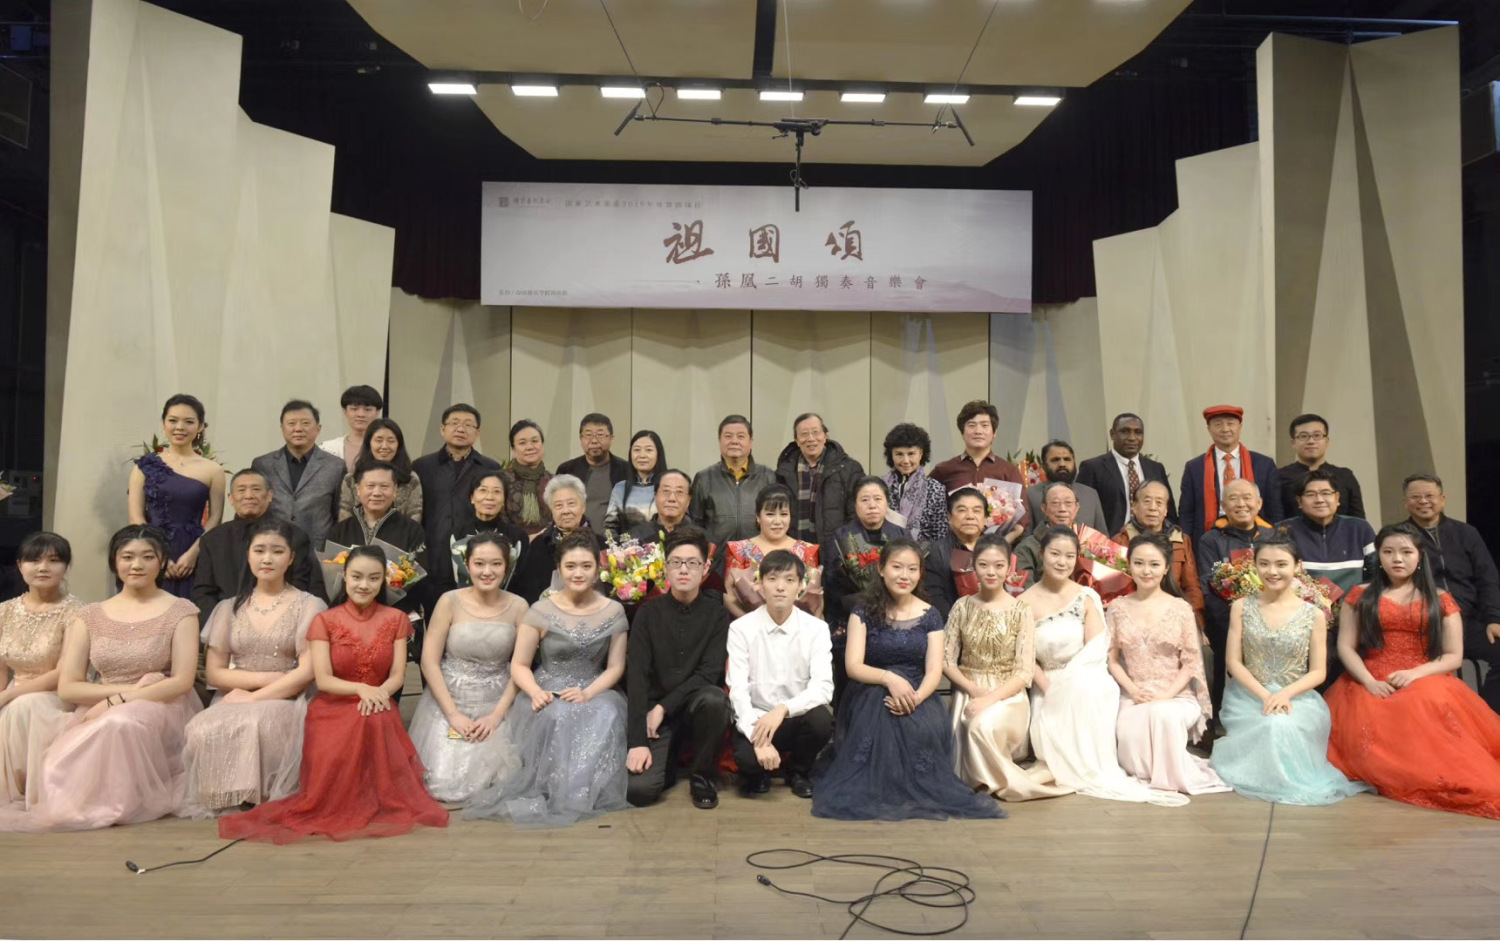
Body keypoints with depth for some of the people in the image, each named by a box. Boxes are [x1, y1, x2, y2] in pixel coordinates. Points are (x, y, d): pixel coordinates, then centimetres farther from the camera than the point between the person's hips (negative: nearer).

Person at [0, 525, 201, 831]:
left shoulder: (180, 611, 4)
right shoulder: (90, 616, 12)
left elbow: (182, 681, -6)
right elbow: (67, 688, 4)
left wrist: (117, 700, -15)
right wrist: (133, 687, -10)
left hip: (161, 709, -2)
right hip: (98, 714, 2)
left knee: (122, 723, -37)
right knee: (60, 766, -32)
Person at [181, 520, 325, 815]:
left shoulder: (309, 606, 5)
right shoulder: (229, 608, 16)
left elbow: (307, 672, -4)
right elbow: (215, 672, 8)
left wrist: (252, 697, -11)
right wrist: (266, 677, -6)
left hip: (285, 702, -3)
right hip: (233, 701, 3)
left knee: (257, 723, -37)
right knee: (204, 729, -31)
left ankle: (264, 799, -17)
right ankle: (228, 800, -12)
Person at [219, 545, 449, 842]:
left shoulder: (395, 620, 7)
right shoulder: (325, 621, 2)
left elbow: (398, 675, 0)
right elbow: (323, 679, -7)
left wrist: (379, 693, -24)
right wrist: (361, 689, -27)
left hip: (379, 710, 1)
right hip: (333, 710, -1)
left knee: (376, 722, -34)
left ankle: (380, 803, -15)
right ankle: (343, 806, -7)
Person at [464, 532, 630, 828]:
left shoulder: (614, 612, 5)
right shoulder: (541, 612, 0)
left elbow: (615, 667, 3)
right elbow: (519, 665, 2)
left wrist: (588, 693, -16)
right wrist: (536, 692, -19)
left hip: (595, 693, 1)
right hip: (549, 695, -1)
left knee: (606, 717, -33)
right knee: (558, 717, -36)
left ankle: (584, 791, -20)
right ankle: (553, 790, -21)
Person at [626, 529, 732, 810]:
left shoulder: (717, 614, -3)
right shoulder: (649, 613, -2)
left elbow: (709, 674, -12)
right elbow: (637, 676, -10)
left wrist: (663, 707, -20)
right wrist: (637, 740, -20)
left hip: (696, 707, 0)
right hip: (655, 711, 0)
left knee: (714, 699, -35)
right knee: (639, 790, -23)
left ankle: (703, 775, -7)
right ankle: (668, 761, 15)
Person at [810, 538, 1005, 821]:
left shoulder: (929, 616, 6)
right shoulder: (864, 612, 1)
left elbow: (934, 671, -2)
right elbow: (853, 666, -7)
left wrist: (917, 697, -25)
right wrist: (890, 678, -27)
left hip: (915, 695, 1)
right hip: (871, 695, -1)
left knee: (929, 727, -34)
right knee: (884, 715, -37)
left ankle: (920, 788, -12)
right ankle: (878, 788, -18)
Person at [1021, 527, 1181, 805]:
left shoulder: (1086, 598, 0)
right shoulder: (1025, 603, 0)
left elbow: (1096, 651, -8)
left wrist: (1063, 687, -18)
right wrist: (1050, 689, -18)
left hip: (1086, 681, 0)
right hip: (1047, 686, 0)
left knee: (1084, 688, -34)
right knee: (1050, 736, -29)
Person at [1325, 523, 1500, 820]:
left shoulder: (1441, 601, 11)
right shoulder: (1360, 596, 12)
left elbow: (1453, 656, 6)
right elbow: (1345, 647, 6)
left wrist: (1416, 674, -13)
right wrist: (1369, 681, -12)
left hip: (1426, 685, 0)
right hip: (1372, 687, 1)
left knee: (1431, 712, -36)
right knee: (1371, 726, -32)